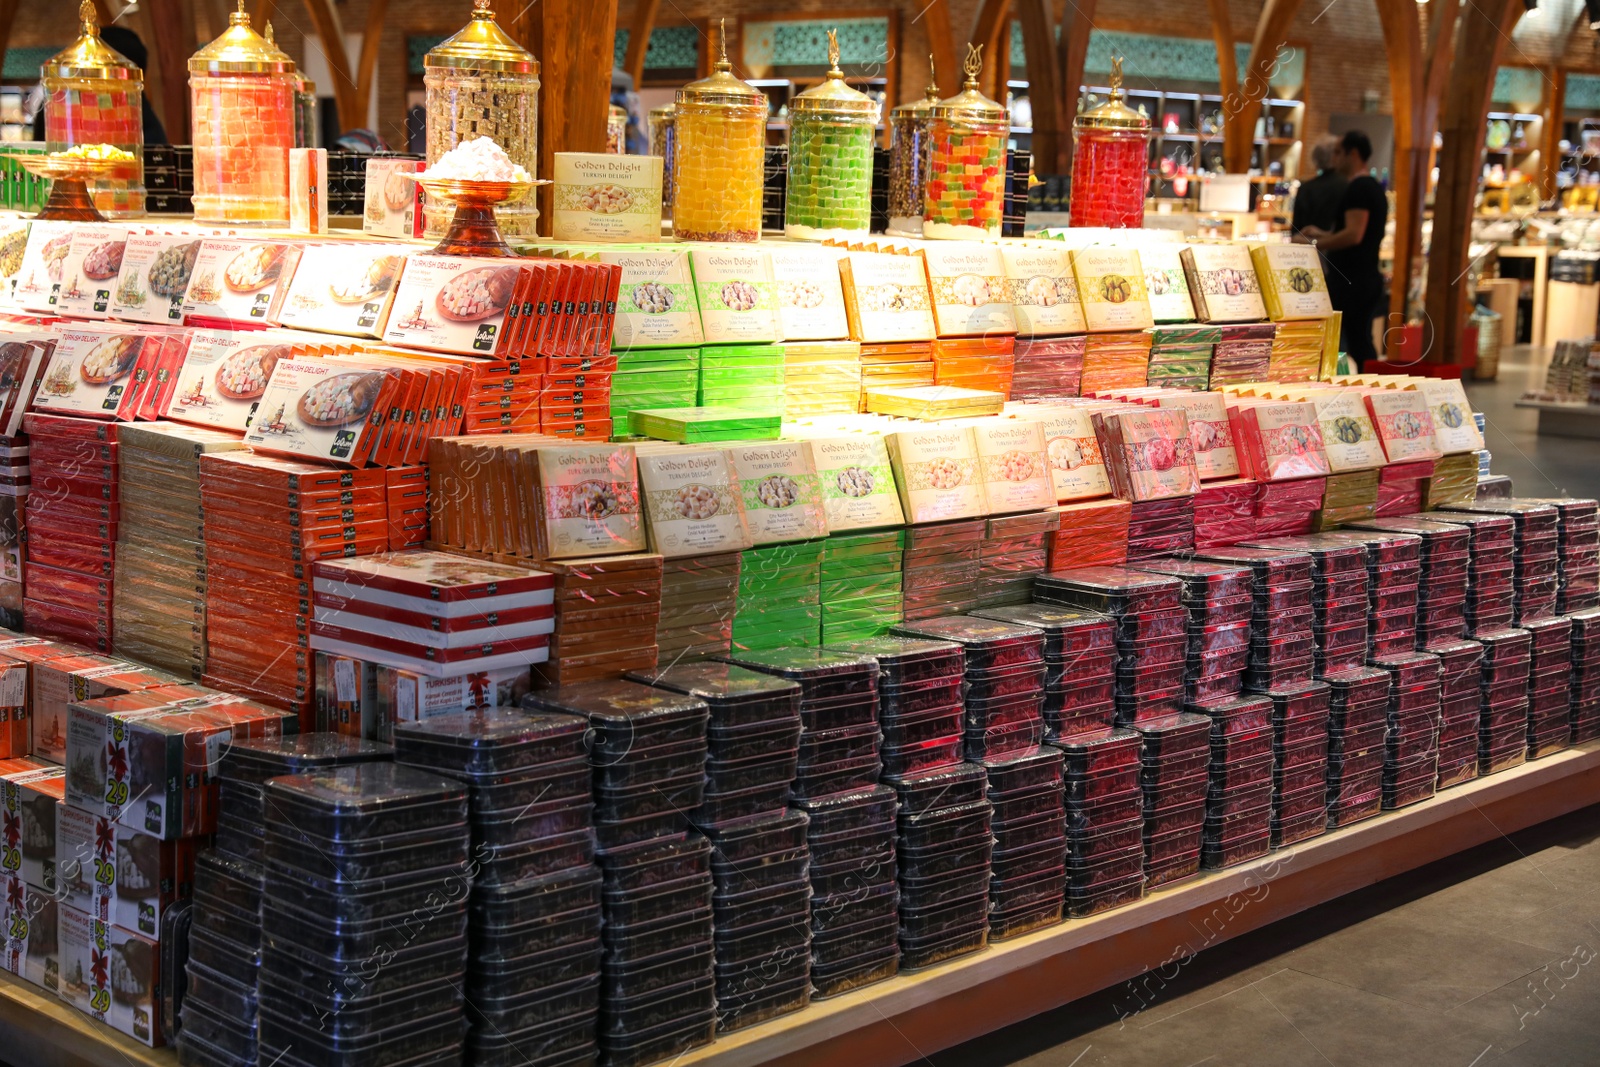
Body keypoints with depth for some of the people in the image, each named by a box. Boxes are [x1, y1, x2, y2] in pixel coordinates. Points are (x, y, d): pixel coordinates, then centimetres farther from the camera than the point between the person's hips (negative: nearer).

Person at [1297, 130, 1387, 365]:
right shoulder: (1374, 187, 18)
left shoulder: (1357, 188, -14)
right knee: (1361, 343, 12)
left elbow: (1354, 235, -24)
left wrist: (1313, 244, -18)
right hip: (1369, 279, 10)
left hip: (1350, 281, -10)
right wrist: (1323, 235, 23)